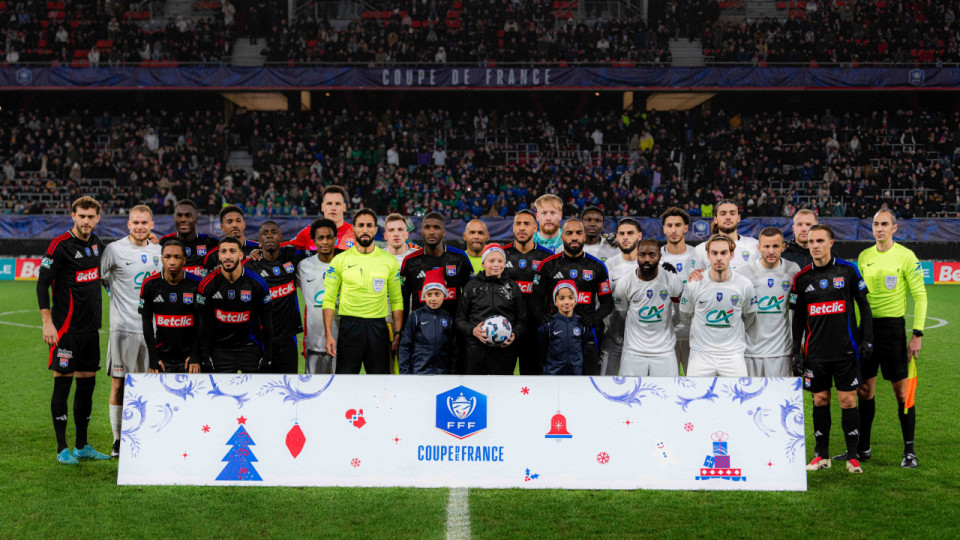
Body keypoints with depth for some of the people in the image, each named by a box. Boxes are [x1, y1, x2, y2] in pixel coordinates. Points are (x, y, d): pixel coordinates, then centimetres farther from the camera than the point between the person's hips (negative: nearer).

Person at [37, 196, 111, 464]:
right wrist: (47, 323, -15)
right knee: (63, 383, -2)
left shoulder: (97, 243, 9)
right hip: (66, 328, -7)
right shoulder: (60, 245, -11)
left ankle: (82, 446, 19)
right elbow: (42, 284, -10)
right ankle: (62, 448, 5)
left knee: (87, 384, 10)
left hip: (91, 327, 7)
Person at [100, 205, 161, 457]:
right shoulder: (114, 249, -4)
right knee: (119, 383, -1)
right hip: (123, 326, -4)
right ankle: (118, 440, 8)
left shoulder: (158, 251, 11)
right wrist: (116, 291, -3)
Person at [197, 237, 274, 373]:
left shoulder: (257, 283, -5)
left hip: (250, 348, 0)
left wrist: (267, 356, -1)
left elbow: (267, 321, 2)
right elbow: (203, 324, 2)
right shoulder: (207, 284, -5)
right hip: (220, 350, 0)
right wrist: (205, 357, -1)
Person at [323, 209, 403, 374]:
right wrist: (328, 335, -6)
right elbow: (329, 299, 3)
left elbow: (397, 300, 9)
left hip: (378, 327, 1)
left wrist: (398, 335, 2)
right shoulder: (340, 260, 2)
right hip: (349, 325, -1)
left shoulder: (389, 260, 6)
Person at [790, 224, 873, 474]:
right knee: (820, 401, 5)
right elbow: (798, 317, 11)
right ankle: (821, 455, 15)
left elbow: (864, 305, 6)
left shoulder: (847, 270, 0)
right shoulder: (802, 278, 5)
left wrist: (867, 339, 0)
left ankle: (853, 456, 6)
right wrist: (796, 351, 6)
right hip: (815, 352, 2)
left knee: (848, 400, -2)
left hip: (846, 350, -2)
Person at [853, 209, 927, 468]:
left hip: (892, 326, -5)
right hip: (866, 326, 5)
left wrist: (917, 333, -12)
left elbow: (920, 296, -6)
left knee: (901, 390, -2)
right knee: (864, 389, 8)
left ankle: (909, 451, 7)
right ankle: (862, 448, 18)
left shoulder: (905, 256, -7)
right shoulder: (864, 257, 8)